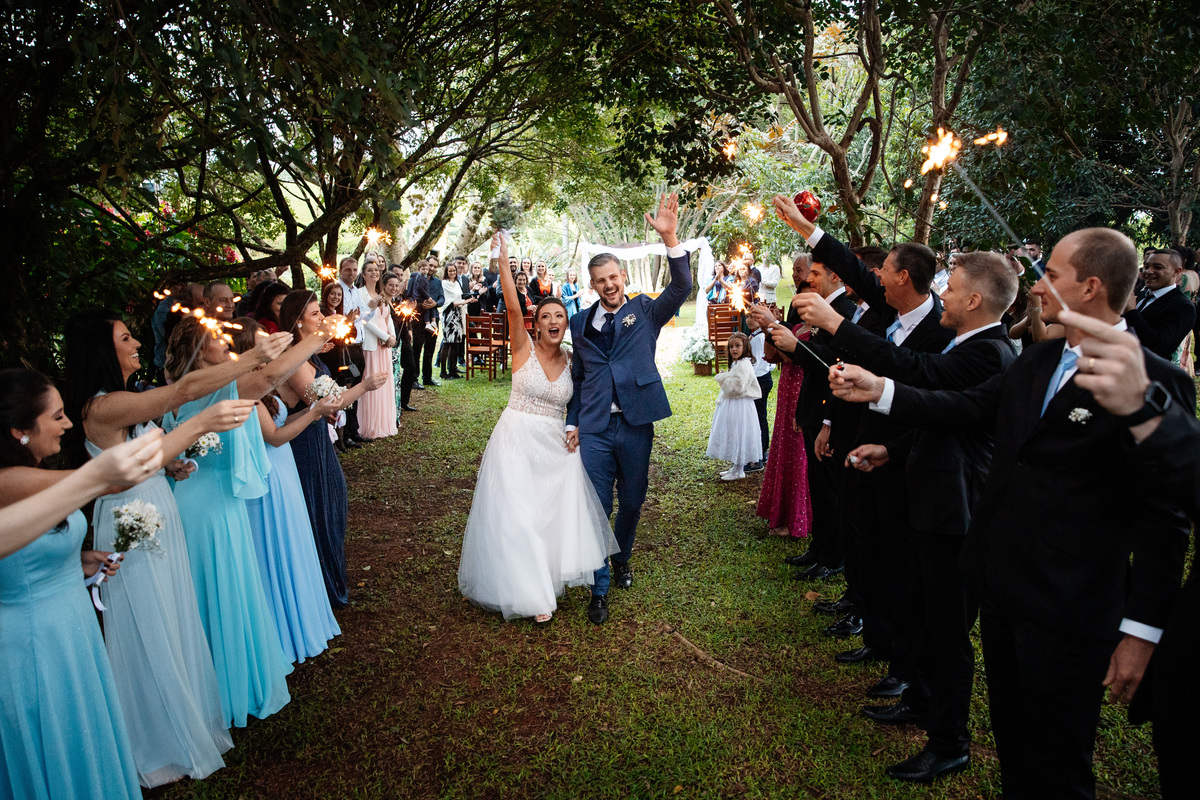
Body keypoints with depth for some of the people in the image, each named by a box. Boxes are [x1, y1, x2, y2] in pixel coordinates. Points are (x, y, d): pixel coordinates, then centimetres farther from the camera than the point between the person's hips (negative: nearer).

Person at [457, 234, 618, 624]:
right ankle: (527, 591, 14)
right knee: (517, 515, -2)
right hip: (517, 440, -4)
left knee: (560, 511, 4)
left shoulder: (571, 360, 5)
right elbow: (512, 307, -22)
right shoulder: (524, 348, -7)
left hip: (555, 445, 4)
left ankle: (549, 579, 27)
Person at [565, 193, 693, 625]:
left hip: (635, 424, 0)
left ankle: (622, 558, 42)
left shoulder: (644, 311, 3)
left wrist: (670, 239, -25)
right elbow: (578, 376, 14)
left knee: (632, 502, 13)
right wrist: (572, 422, 7)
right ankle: (599, 589, 12)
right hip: (595, 428, 1)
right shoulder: (581, 322, 10)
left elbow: (681, 287, -14)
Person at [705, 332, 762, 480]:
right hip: (730, 405, 10)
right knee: (733, 437, 15)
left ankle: (739, 471, 7)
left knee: (738, 437, -2)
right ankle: (734, 467, 25)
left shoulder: (744, 365, -17)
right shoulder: (736, 364, 15)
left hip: (740, 406, -10)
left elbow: (736, 386, -25)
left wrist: (722, 378, -14)